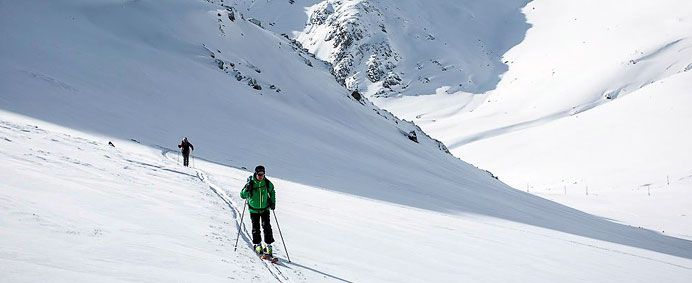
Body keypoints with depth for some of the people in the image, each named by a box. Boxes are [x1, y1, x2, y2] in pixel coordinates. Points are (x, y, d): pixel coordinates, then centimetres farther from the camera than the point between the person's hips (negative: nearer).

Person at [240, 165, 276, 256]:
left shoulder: (267, 183, -10)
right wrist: (247, 190, -32)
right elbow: (242, 195, -12)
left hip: (265, 208, 1)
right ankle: (257, 244, 25)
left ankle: (268, 245, -1)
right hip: (254, 209, 0)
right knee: (255, 228, 6)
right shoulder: (250, 183, -15)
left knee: (266, 226, -9)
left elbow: (272, 192, 10)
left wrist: (273, 202, 0)